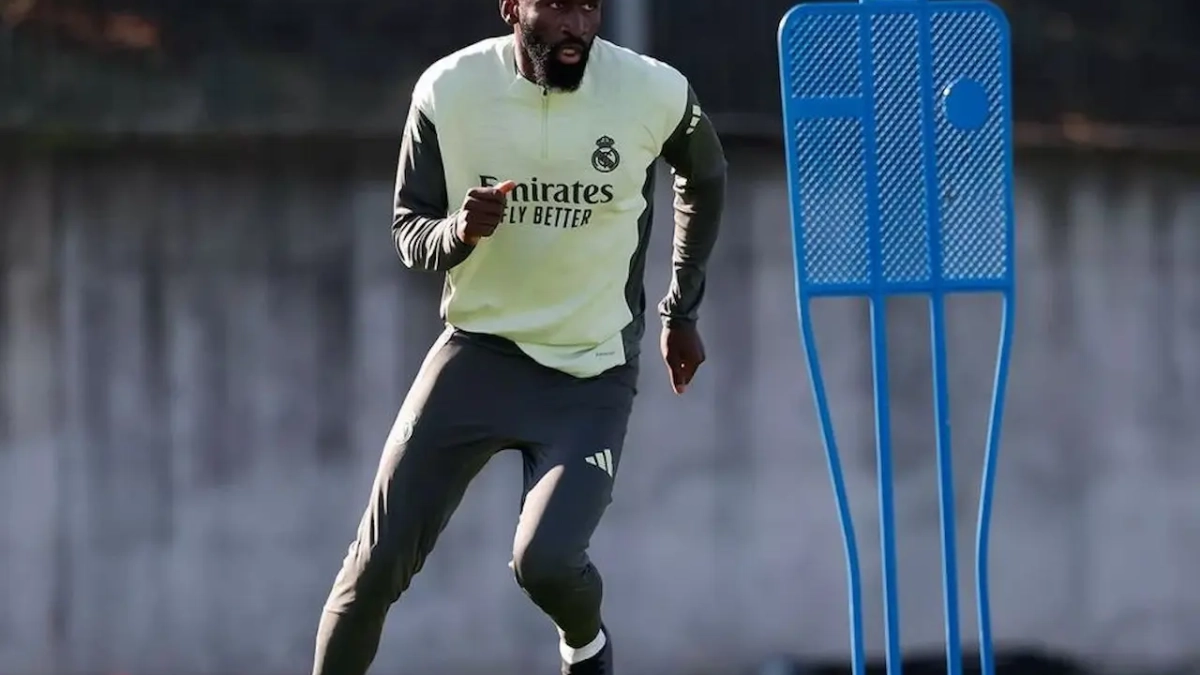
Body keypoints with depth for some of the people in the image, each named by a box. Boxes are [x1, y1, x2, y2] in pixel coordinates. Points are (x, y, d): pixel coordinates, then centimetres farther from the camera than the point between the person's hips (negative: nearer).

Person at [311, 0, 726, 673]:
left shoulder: (657, 94, -13)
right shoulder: (449, 90, -11)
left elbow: (705, 179, 10)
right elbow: (408, 232, 0)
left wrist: (682, 310, 15)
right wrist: (459, 232, -24)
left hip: (594, 371, -2)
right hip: (479, 352, 2)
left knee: (546, 561, -20)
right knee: (377, 565, -4)